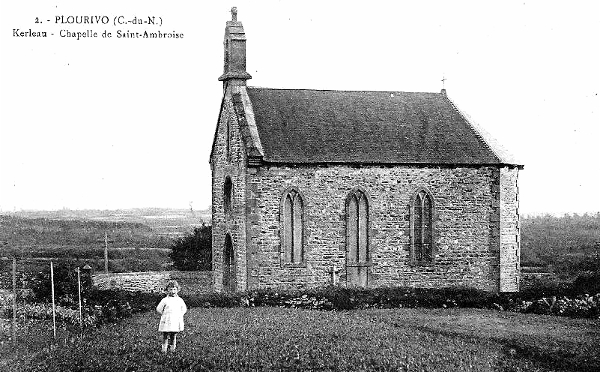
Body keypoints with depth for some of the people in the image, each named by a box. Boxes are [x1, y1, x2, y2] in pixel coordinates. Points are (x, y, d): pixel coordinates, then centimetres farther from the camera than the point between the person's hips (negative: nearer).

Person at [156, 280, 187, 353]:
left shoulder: (180, 300, 5)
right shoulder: (165, 300, -3)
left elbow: (184, 309, 18)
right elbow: (159, 309, 5)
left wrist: (180, 315, 8)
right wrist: (164, 315, 3)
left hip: (176, 322, 2)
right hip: (166, 322, -2)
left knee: (174, 336, 5)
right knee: (165, 336, -1)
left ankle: (172, 348, 13)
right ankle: (164, 349, 6)